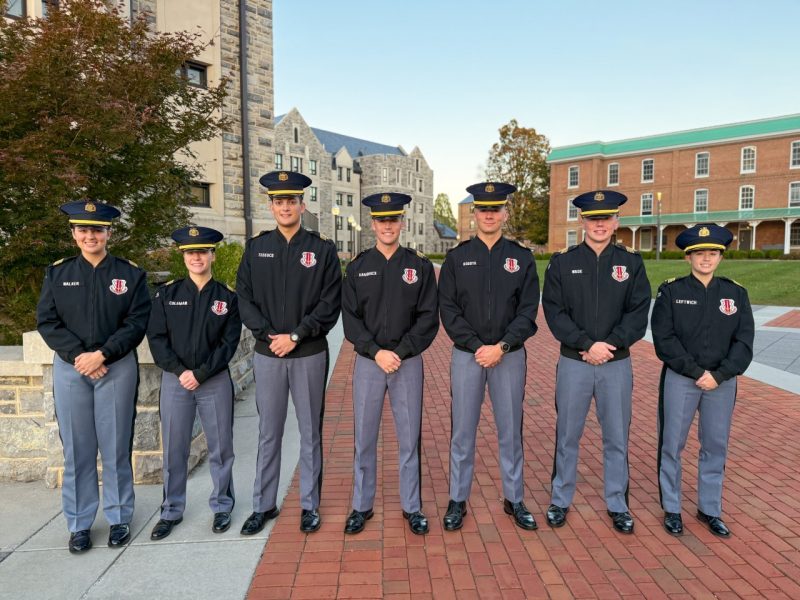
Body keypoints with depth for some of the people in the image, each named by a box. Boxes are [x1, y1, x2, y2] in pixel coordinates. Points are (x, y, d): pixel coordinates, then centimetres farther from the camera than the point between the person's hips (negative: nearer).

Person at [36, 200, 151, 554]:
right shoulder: (57, 273, 7)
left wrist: (102, 354, -15)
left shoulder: (130, 274, 1)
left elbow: (138, 322, -5)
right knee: (76, 448, 8)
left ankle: (119, 519, 20)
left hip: (117, 368, -1)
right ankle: (79, 524, 22)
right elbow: (46, 321, 1)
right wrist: (79, 355, -12)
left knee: (116, 446, 5)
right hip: (70, 369, 2)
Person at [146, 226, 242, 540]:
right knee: (173, 449, 10)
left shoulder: (227, 296, 0)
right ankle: (171, 511, 27)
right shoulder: (167, 293, 3)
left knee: (220, 446, 8)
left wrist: (200, 374, -12)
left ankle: (221, 507, 26)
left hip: (215, 381, -1)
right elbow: (157, 338, -1)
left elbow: (229, 342, -4)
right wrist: (180, 372, -11)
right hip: (175, 381, 1)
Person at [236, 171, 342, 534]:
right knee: (268, 434, 12)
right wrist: (268, 334, -10)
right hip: (267, 355, 2)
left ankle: (310, 505, 25)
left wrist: (295, 335, -15)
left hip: (310, 355, -2)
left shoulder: (322, 249, -1)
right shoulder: (256, 247, 6)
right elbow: (244, 299, 3)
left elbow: (330, 303, -7)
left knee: (310, 433, 9)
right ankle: (263, 505, 28)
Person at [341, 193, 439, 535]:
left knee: (409, 437, 9)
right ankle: (361, 506, 27)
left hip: (408, 362, 0)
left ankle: (411, 507, 26)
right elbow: (350, 318, -1)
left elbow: (428, 318, -3)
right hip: (367, 362, 1)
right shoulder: (358, 267, 4)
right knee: (364, 438, 9)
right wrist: (376, 352, -13)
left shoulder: (420, 266, 1)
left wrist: (400, 353, -13)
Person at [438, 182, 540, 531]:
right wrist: (476, 347, -12)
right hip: (466, 355, 0)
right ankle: (458, 501, 22)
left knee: (510, 431, 11)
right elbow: (448, 309, -2)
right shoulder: (457, 257, 3)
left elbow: (528, 310, -3)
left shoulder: (521, 257, 3)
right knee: (462, 432, 7)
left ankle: (514, 500, 28)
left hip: (509, 355, 0)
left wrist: (501, 347, -14)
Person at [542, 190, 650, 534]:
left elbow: (638, 313, -2)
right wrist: (587, 345, -16)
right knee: (567, 436, 9)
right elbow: (554, 312, -6)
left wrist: (611, 344, -16)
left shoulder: (631, 263, 4)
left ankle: (617, 505, 28)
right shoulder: (562, 263, 1)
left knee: (617, 438, 11)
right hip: (573, 363, -1)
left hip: (617, 364, 1)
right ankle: (560, 501, 25)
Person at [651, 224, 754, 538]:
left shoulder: (736, 293, 5)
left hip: (722, 382, 3)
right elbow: (664, 339, -9)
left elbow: (744, 342, 0)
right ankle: (671, 509, 21)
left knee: (716, 446, 12)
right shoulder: (671, 291, -3)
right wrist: (697, 373, -13)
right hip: (679, 379, -2)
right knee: (672, 444, 5)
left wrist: (719, 376, -12)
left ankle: (709, 509, 29)